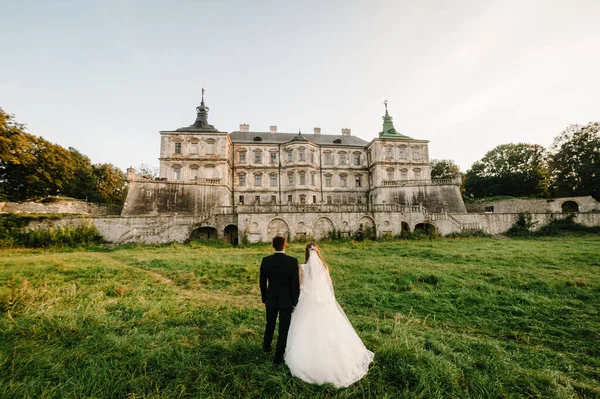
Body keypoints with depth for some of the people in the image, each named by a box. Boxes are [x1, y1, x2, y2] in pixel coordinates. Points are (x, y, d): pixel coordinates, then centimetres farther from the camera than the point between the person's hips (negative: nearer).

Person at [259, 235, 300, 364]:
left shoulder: (266, 261, -9)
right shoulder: (293, 261, -16)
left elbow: (262, 282, 0)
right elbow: (296, 284, -12)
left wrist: (264, 299, 13)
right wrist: (295, 302, -1)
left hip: (271, 300, 3)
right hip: (287, 300, -3)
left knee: (270, 325, 26)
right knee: (284, 329, 11)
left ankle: (266, 346, 49)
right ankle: (278, 357, 20)